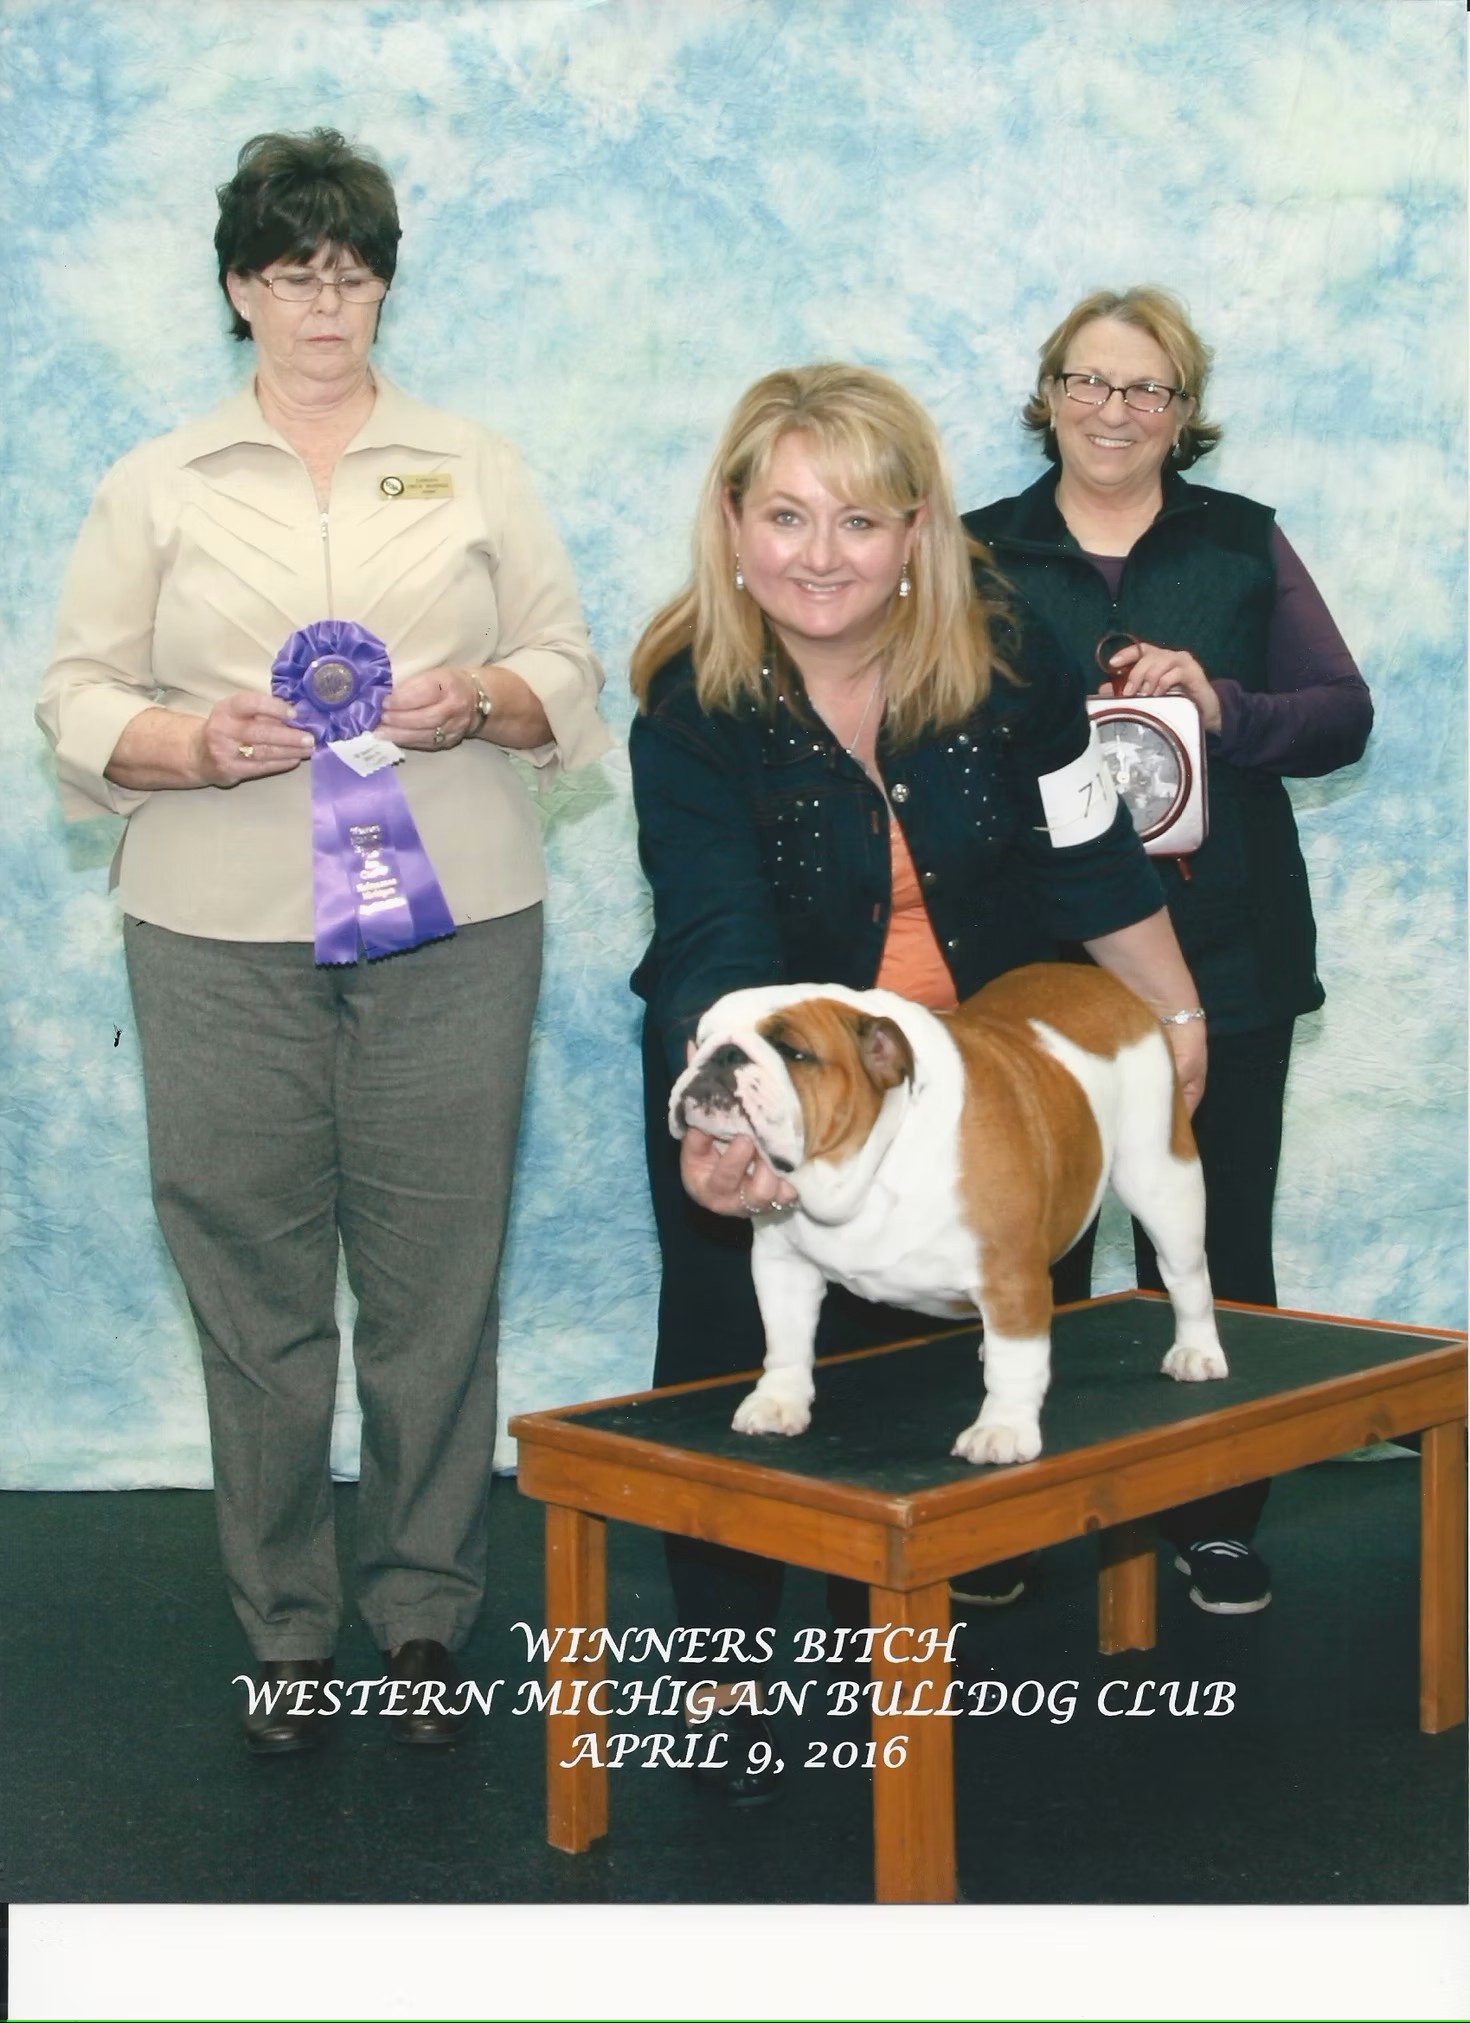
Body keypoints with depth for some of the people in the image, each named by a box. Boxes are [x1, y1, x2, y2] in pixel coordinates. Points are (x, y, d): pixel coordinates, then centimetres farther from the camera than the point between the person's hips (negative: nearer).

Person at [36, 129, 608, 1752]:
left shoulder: (470, 466, 13)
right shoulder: (156, 488, 10)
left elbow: (566, 670, 11)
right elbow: (80, 704, 6)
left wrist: (478, 699, -10)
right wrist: (200, 741, -14)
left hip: (448, 930, 1)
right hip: (224, 945, 0)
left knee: (435, 1281, 2)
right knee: (255, 1285, 2)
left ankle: (422, 1614, 17)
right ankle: (285, 1630, 17)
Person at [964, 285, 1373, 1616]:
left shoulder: (1245, 544, 10)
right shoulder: (979, 553, 8)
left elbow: (1344, 714, 4)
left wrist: (1220, 705, -14)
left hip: (1221, 957, 1)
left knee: (1213, 1243, 4)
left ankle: (1218, 1521, 17)